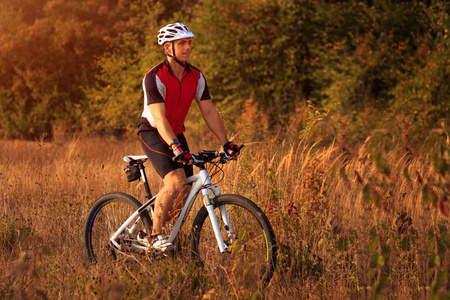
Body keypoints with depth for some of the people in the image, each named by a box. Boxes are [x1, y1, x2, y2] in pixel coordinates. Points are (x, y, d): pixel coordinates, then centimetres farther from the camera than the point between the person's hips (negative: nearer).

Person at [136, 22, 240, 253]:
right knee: (175, 181, -27)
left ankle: (148, 234, 19)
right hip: (153, 134, -7)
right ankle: (154, 235, -12)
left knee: (185, 192, -1)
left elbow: (209, 112, -2)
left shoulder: (196, 77, -3)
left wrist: (226, 143, -11)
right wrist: (176, 148, -44)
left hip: (177, 134, 7)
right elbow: (159, 118, -32)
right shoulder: (155, 77, -23)